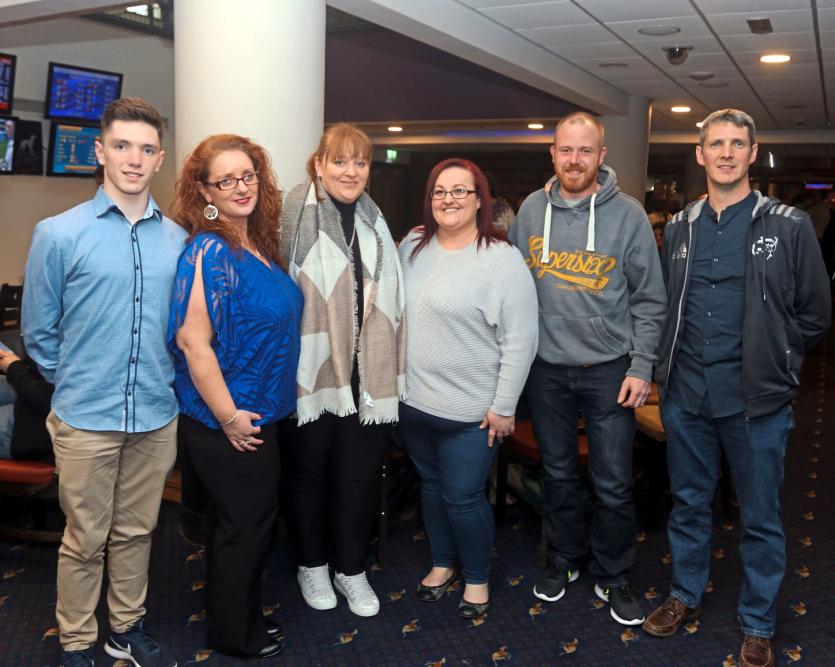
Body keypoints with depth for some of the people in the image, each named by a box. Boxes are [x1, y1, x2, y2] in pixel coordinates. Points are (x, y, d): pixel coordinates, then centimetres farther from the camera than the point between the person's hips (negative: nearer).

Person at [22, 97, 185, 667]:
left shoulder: (179, 240, 1)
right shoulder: (60, 234, -8)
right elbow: (39, 332, 0)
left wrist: (164, 383, 10)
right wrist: (76, 384, 7)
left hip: (157, 416, 3)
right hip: (87, 418, -3)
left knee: (136, 532, 18)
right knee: (85, 540, 10)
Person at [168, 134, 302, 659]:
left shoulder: (258, 245, 6)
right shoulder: (210, 251, -19)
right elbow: (193, 341, -25)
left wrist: (259, 412, 15)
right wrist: (229, 418, -21)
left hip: (261, 415, 8)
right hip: (227, 424, -8)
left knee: (242, 525, 21)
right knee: (245, 527, 7)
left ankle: (242, 619, 40)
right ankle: (236, 635, 28)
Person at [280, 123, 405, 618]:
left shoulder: (375, 224, 9)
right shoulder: (297, 219, -8)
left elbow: (392, 299, 11)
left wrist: (392, 372, 9)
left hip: (367, 377, 4)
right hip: (314, 373, -4)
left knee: (360, 475, 11)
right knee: (309, 471, 13)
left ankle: (351, 569, 29)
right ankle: (312, 564, 33)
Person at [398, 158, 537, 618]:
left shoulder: (502, 259, -14)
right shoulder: (412, 247, 4)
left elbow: (520, 340, -14)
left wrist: (504, 406, -14)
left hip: (470, 411, -6)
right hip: (413, 401, 6)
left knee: (463, 497, 4)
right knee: (431, 485, 20)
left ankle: (476, 577, 29)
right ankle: (442, 562, 41)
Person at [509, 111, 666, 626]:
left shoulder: (627, 213, -6)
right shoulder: (532, 210, 2)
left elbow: (649, 298, -3)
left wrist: (642, 366, -8)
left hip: (609, 369, -2)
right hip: (547, 367, 3)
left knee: (614, 483, 5)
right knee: (559, 473, 16)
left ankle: (613, 576, 25)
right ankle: (565, 559, 35)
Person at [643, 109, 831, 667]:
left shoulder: (789, 226, -4)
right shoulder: (680, 228, 7)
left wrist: (770, 362, 0)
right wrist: (673, 365, 6)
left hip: (757, 401, -3)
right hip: (685, 396, 4)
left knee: (761, 518, 10)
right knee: (688, 505, 18)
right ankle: (686, 595, 38)